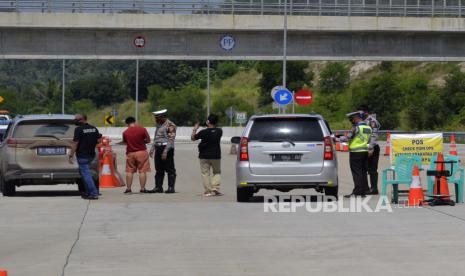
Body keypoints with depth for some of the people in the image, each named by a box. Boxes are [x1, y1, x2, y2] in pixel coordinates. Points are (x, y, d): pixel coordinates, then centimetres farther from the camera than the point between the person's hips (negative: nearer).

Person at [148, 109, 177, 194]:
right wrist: (152, 149, 18)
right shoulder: (159, 125, 17)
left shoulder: (170, 125, -11)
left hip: (166, 149, -9)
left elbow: (171, 140, -17)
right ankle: (158, 187, 12)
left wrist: (165, 151, -23)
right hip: (158, 149, 9)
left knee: (170, 169, -4)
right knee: (159, 170, 9)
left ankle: (171, 187, -2)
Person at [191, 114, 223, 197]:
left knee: (205, 173, 4)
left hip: (204, 156, -3)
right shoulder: (219, 131, -4)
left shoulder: (203, 132, -13)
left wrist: (195, 129, 12)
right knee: (217, 173, 15)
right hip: (216, 156, 3)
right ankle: (215, 189, -1)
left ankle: (208, 191, -1)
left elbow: (193, 138, -1)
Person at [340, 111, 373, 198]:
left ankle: (357, 192, -7)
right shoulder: (368, 128, 10)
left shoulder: (356, 128, -15)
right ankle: (364, 191, 14)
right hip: (365, 152, 8)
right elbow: (369, 141, 14)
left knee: (356, 172, -5)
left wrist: (338, 139, 0)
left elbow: (347, 138, -14)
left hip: (356, 152, -8)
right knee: (363, 172, 12)